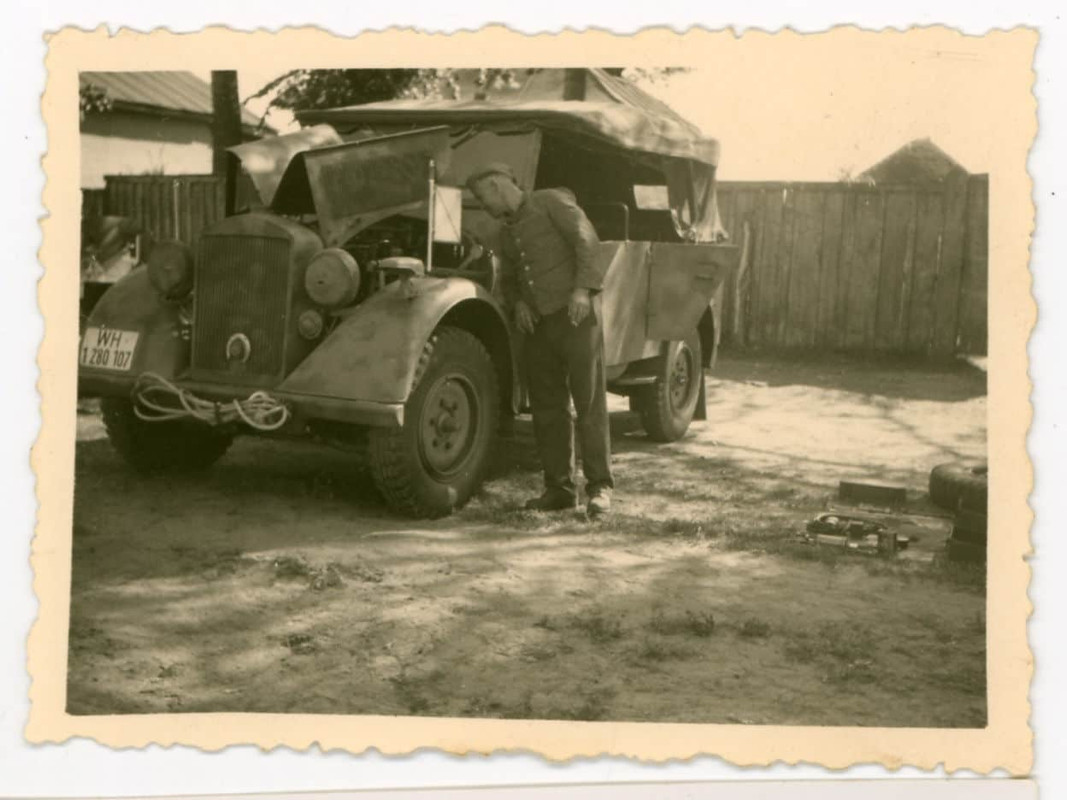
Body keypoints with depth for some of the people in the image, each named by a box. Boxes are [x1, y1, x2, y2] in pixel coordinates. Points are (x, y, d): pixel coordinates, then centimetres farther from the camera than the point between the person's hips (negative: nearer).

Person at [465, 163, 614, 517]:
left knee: (589, 402, -7)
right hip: (537, 324, 7)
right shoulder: (506, 231, 21)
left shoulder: (551, 202, 0)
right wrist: (517, 303, 5)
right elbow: (508, 279, 27)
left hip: (574, 316, -7)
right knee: (546, 408, 5)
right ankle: (559, 488, 12)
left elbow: (586, 239, -10)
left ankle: (600, 488, -5)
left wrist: (583, 288, -20)